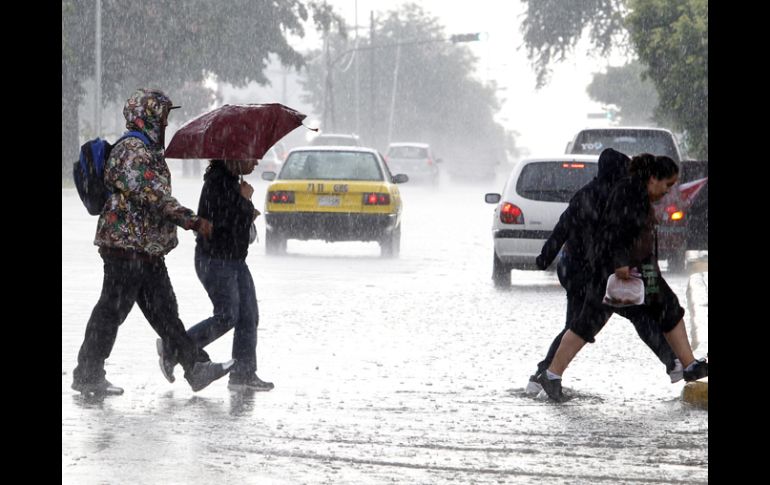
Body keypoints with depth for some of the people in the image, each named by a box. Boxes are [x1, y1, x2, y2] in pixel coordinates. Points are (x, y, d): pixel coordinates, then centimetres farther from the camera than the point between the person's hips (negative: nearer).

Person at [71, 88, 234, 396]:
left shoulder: (148, 151, 17)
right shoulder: (132, 152, -17)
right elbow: (154, 197, -25)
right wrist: (192, 221, -23)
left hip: (147, 249, 11)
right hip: (126, 245, -11)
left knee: (164, 310, 10)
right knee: (112, 310, -3)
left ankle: (196, 368, 10)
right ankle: (87, 375, 5)